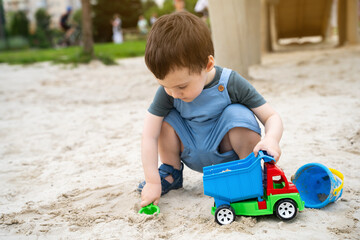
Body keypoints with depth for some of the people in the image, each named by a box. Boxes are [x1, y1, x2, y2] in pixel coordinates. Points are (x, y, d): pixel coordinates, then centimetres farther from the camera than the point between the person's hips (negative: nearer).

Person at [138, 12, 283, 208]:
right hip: (194, 158, 3)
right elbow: (149, 136, -19)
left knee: (238, 113, -30)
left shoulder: (231, 83, -23)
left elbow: (272, 117, -19)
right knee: (166, 116, -19)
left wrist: (271, 139, -42)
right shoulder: (168, 90, -18)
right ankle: (171, 173, 5)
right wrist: (152, 181, -24)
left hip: (228, 154, -2)